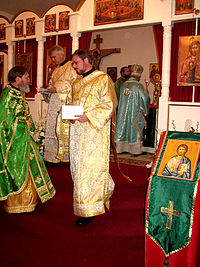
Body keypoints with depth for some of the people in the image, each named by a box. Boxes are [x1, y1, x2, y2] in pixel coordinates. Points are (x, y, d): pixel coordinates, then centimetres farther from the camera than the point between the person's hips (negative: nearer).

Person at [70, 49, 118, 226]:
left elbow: (108, 105, -12)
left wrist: (89, 116, -22)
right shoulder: (77, 82, 19)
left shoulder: (102, 79, -5)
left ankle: (89, 209, 3)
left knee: (90, 167, -7)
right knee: (78, 165, 12)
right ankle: (103, 190, 33)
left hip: (94, 131, -8)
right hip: (77, 130, 8)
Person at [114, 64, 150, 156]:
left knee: (123, 128, 10)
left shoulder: (123, 85, 5)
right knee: (135, 130, 2)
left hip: (123, 112, 5)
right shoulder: (139, 86, -11)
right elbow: (145, 98, -10)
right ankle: (135, 149, 6)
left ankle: (120, 147, 14)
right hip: (135, 113, -5)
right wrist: (145, 111, 5)